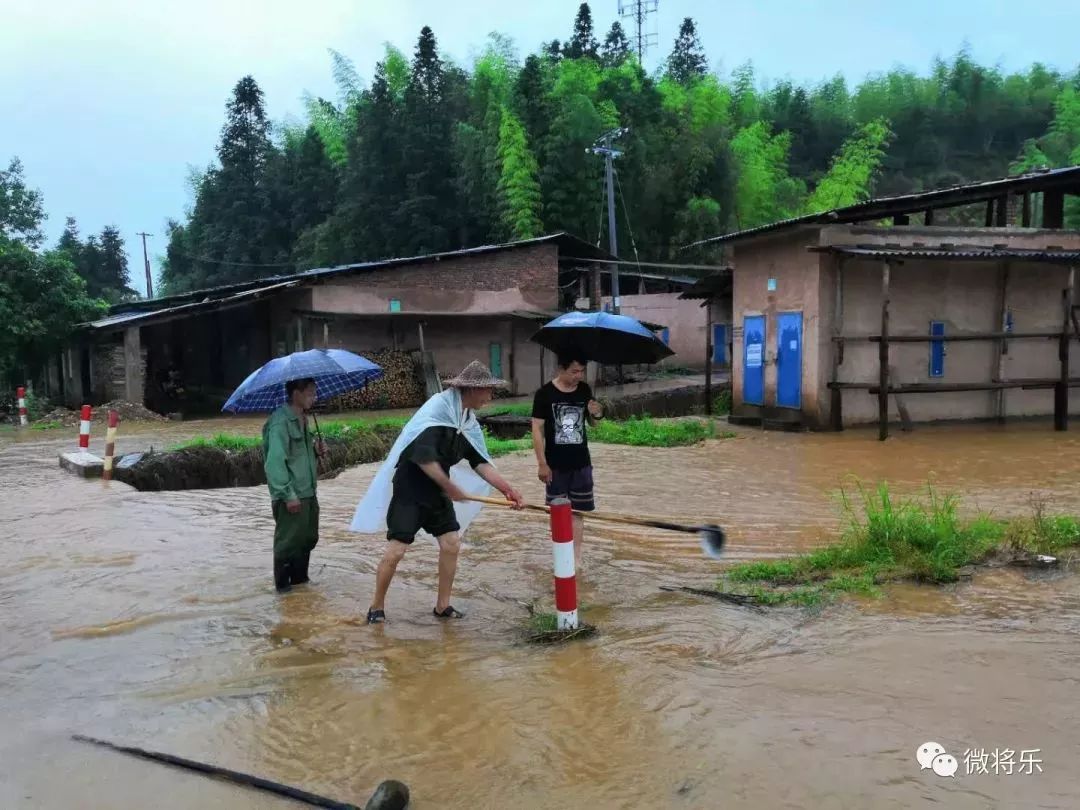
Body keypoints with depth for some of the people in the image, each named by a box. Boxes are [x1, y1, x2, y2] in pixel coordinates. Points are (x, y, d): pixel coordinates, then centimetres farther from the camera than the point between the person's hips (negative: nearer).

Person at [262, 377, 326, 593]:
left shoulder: (301, 420, 13)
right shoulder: (280, 422, -17)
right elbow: (275, 461, -22)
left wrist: (315, 451, 4)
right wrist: (288, 494, -23)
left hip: (307, 493, 9)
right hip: (291, 497, -9)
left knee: (308, 538, 17)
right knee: (288, 541, 1)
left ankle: (300, 580, 30)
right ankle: (283, 586, 13)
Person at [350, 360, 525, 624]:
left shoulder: (469, 420, 4)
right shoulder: (436, 410, -22)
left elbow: (480, 461, 5)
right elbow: (423, 457, -28)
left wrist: (506, 488, -6)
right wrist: (450, 487, -21)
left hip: (438, 491, 8)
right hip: (409, 491, -8)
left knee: (451, 543, 1)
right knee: (395, 551, -7)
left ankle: (442, 605, 15)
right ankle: (377, 607, 11)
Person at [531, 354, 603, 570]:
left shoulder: (585, 390, 2)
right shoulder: (545, 393, -10)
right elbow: (537, 428, -8)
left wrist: (597, 414, -10)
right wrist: (542, 463, -11)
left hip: (581, 463, 3)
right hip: (556, 465, -3)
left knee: (577, 511, 9)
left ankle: (576, 558, 18)